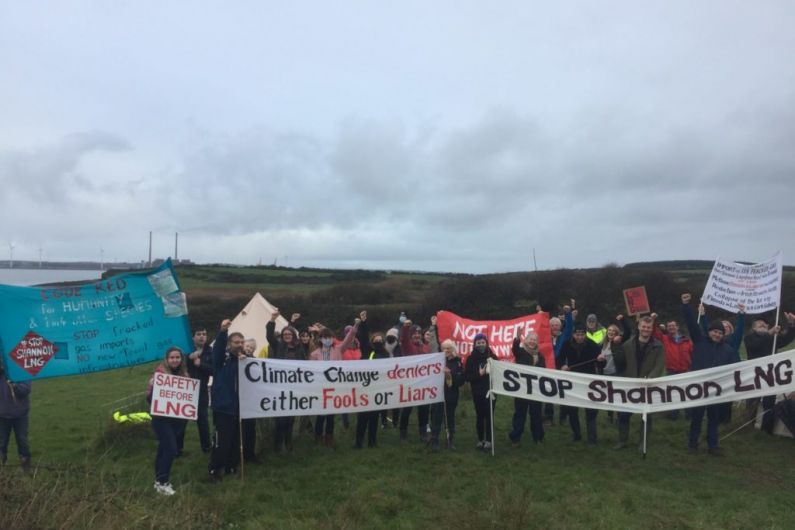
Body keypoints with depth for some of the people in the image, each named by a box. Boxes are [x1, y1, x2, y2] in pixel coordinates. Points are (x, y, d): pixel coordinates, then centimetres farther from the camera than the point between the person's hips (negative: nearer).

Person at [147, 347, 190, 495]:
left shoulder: (183, 374, 5)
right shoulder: (159, 373, -12)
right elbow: (150, 396, -13)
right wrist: (152, 386, -30)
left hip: (177, 418, 6)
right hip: (161, 418, -6)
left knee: (164, 449, 15)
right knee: (171, 450, -9)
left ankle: (160, 478, 26)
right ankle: (161, 482, 6)